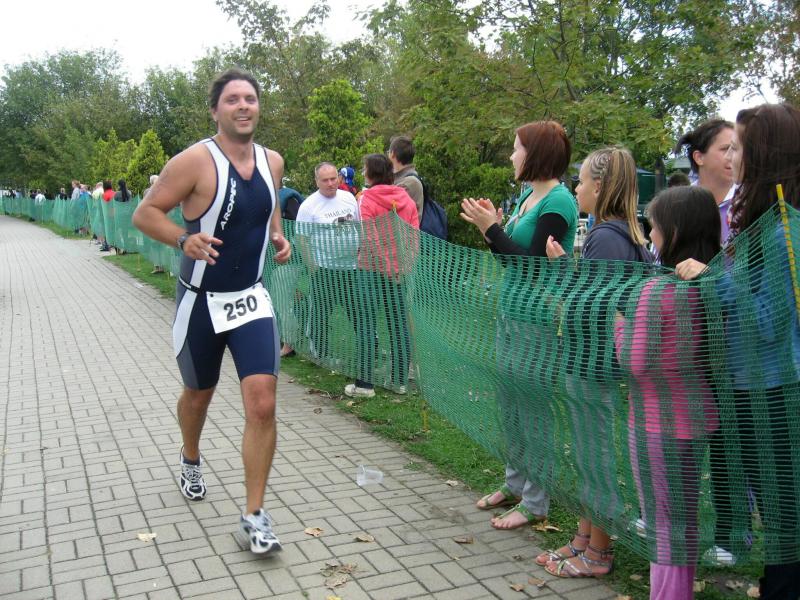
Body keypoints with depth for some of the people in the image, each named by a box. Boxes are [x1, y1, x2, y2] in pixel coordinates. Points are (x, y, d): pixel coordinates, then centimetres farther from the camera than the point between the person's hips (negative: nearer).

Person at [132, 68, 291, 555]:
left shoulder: (272, 162, 2)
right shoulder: (196, 161, -15)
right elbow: (145, 213, -12)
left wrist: (278, 237, 1)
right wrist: (184, 239, -29)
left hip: (251, 298, 3)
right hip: (201, 301, -3)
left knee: (263, 403, -11)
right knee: (199, 394, 18)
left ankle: (255, 514, 1)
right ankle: (191, 461, 51)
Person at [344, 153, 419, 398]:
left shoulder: (368, 199, -9)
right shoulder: (407, 200, 6)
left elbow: (368, 238, -15)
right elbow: (414, 237, 6)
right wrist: (406, 260, 13)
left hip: (372, 268, -5)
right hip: (399, 268, 5)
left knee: (366, 325, 1)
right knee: (399, 325, 10)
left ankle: (364, 383, 1)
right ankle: (400, 380, 16)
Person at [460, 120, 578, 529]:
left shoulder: (558, 203, -16)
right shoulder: (527, 195, 11)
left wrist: (492, 229, -18)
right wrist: (493, 225, 1)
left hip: (538, 319, -9)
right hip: (512, 311, 9)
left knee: (533, 409, 1)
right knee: (510, 402, 18)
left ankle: (535, 503, 14)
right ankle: (515, 484, 34)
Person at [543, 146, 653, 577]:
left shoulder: (607, 239, -21)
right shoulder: (621, 234, 10)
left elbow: (589, 310, -25)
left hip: (595, 368, -10)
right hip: (589, 363, 10)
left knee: (598, 458, 4)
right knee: (590, 456, 19)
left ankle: (598, 554, 20)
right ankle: (583, 540, 33)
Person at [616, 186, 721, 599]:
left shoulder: (657, 290, -23)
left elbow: (635, 362, -21)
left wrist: (620, 324, -4)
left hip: (658, 424, -7)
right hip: (701, 418, 7)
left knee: (663, 519, 7)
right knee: (684, 513, 22)